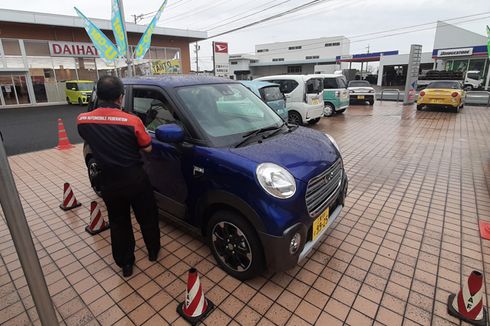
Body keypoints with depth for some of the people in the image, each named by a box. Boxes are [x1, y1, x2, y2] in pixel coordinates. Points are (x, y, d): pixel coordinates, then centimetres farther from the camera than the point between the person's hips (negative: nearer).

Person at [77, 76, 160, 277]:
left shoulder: (83, 120, -6)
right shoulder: (132, 121, -18)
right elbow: (147, 148, -5)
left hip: (109, 182, 3)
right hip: (135, 179, -2)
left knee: (118, 223, 19)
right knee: (147, 217, 19)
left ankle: (125, 264, 32)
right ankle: (153, 252, 38)